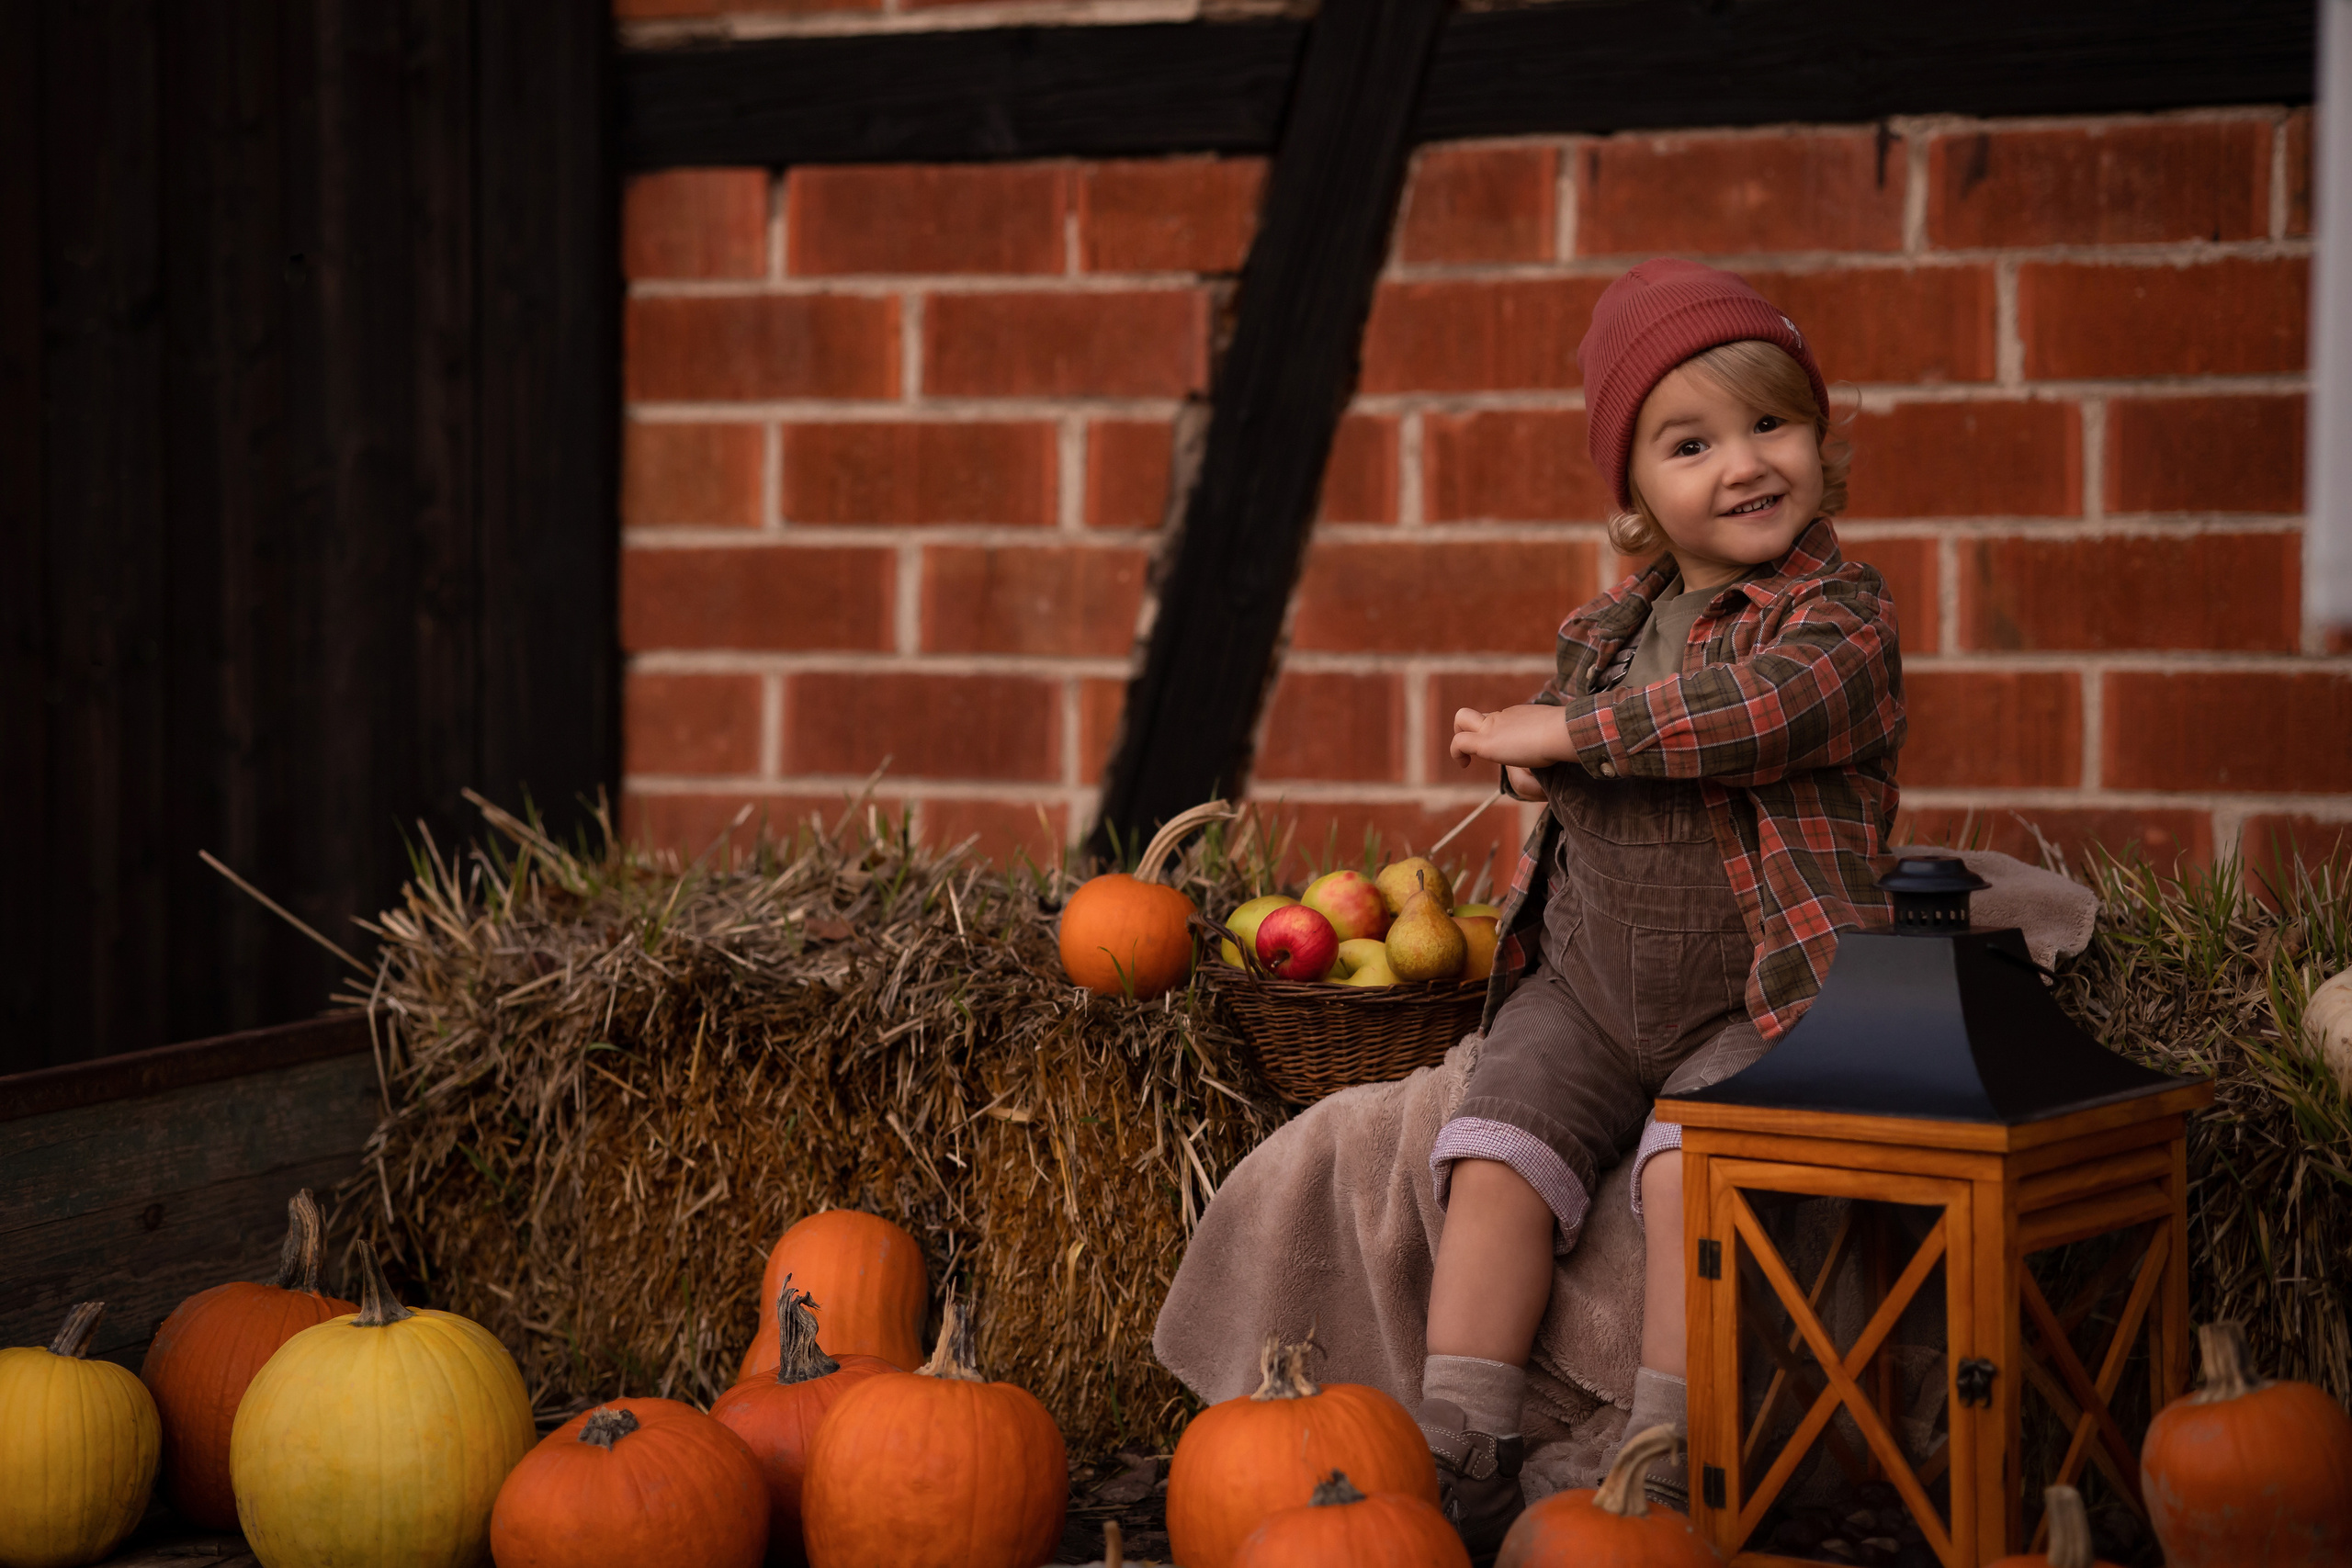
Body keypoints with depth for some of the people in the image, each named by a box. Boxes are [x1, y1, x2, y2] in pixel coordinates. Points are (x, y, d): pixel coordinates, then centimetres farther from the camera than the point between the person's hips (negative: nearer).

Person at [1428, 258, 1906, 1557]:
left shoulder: (1841, 616, -8)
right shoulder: (1612, 628, 12)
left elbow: (1762, 705, -28)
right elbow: (1534, 744, 27)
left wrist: (1565, 732, -20)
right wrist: (1525, 755, 1)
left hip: (1749, 1000, -5)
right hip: (1583, 984, 5)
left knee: (1688, 1168, -27)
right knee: (1496, 1158, -13)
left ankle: (1663, 1464, -20)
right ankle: (1460, 1455, -10)